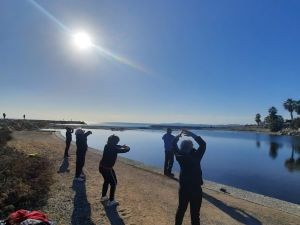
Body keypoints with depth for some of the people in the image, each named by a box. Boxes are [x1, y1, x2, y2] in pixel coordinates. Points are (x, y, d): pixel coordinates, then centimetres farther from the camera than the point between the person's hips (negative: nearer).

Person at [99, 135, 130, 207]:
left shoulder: (107, 146, 0)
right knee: (113, 183, 8)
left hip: (101, 167, 9)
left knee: (106, 181, 28)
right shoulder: (114, 149, -23)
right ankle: (111, 201, 15)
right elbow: (126, 150, -17)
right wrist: (126, 147, 4)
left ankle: (103, 197, 42)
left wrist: (122, 146, 12)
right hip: (107, 169, -9)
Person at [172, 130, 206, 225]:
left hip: (184, 188, 3)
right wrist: (191, 134, -12)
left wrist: (180, 134, 3)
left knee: (181, 209, 21)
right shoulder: (196, 156, -18)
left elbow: (174, 144, 3)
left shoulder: (180, 156, -11)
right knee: (195, 213, 9)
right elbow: (203, 144, -9)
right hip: (196, 189, -3)